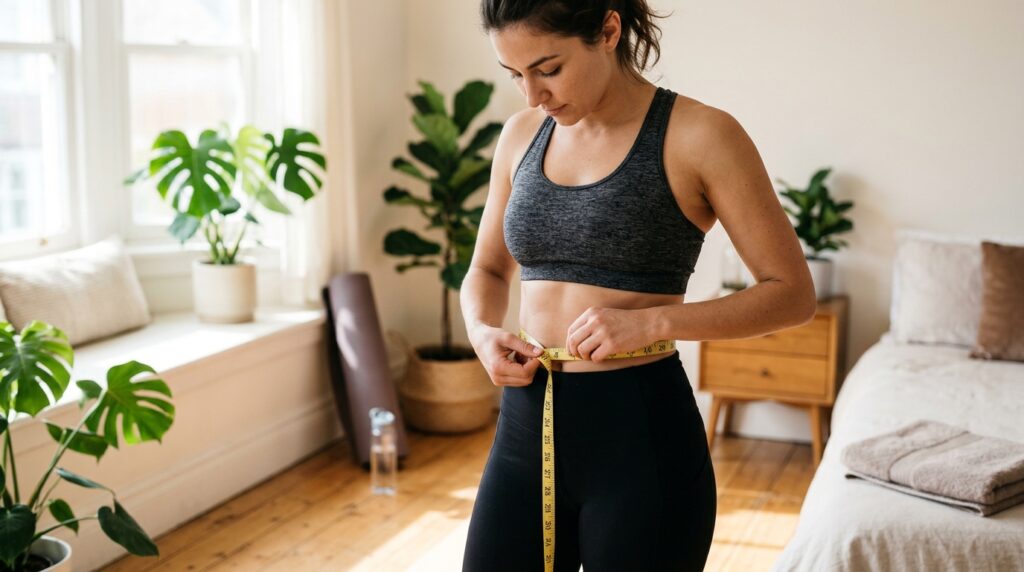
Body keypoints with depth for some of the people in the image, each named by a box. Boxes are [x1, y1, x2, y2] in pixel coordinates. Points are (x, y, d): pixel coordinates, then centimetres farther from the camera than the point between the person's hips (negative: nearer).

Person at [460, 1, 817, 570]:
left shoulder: (699, 135, -9)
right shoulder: (522, 134, 7)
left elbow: (793, 294, -7)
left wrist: (653, 321, -20)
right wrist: (483, 332, -3)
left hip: (642, 435, -5)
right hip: (525, 427, 5)